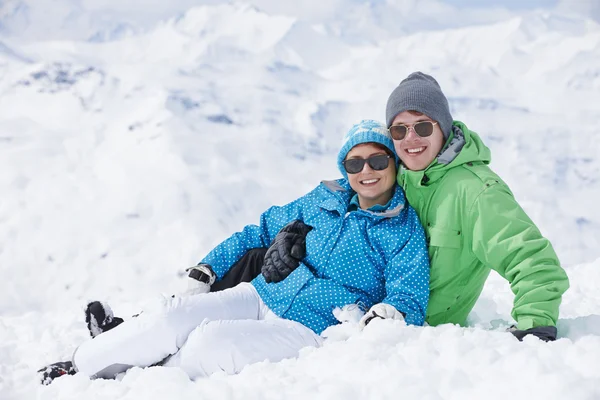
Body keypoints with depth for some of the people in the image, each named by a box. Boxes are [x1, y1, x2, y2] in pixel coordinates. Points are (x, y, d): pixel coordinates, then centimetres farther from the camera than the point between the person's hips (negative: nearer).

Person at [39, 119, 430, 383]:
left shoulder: (404, 231, -4)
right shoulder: (325, 200, 10)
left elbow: (410, 298, -9)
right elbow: (263, 231, 20)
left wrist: (386, 314, -33)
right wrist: (206, 269, 14)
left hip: (310, 328, -5)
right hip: (261, 296, 5)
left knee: (211, 342, -30)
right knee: (173, 316, -19)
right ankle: (79, 366, -7)